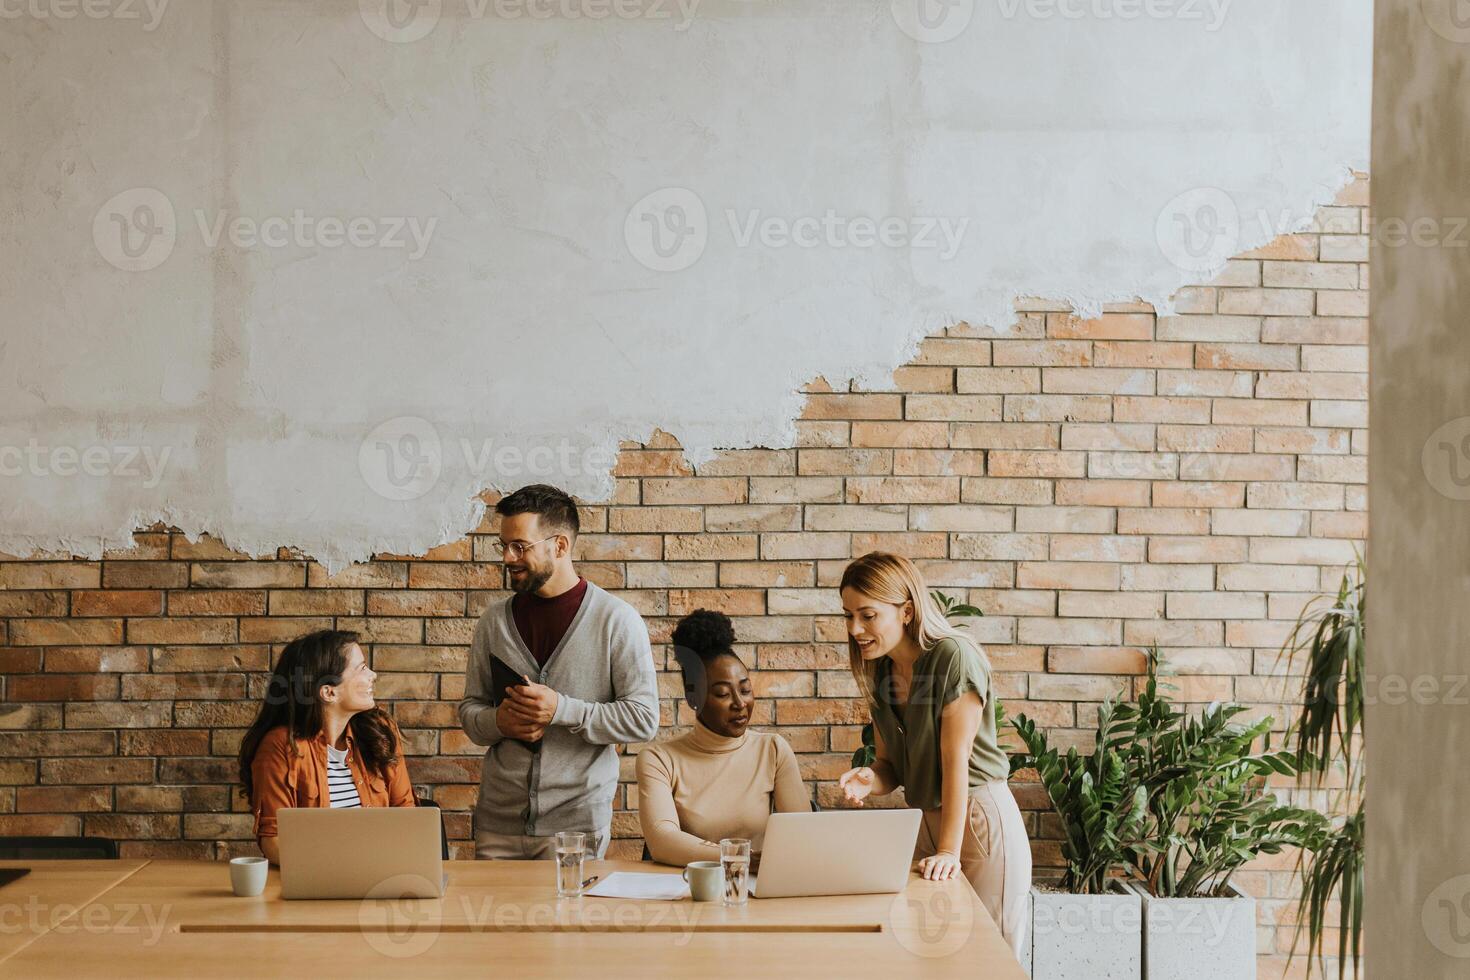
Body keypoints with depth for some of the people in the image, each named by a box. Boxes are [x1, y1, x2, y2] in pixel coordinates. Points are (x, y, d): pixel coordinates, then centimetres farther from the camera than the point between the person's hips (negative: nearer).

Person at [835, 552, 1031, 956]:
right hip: (923, 822, 7)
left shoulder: (954, 657, -19)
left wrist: (948, 851, -23)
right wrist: (870, 780, -16)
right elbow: (892, 766, 8)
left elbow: (956, 760, -21)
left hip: (980, 820, -7)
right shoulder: (879, 672, 4)